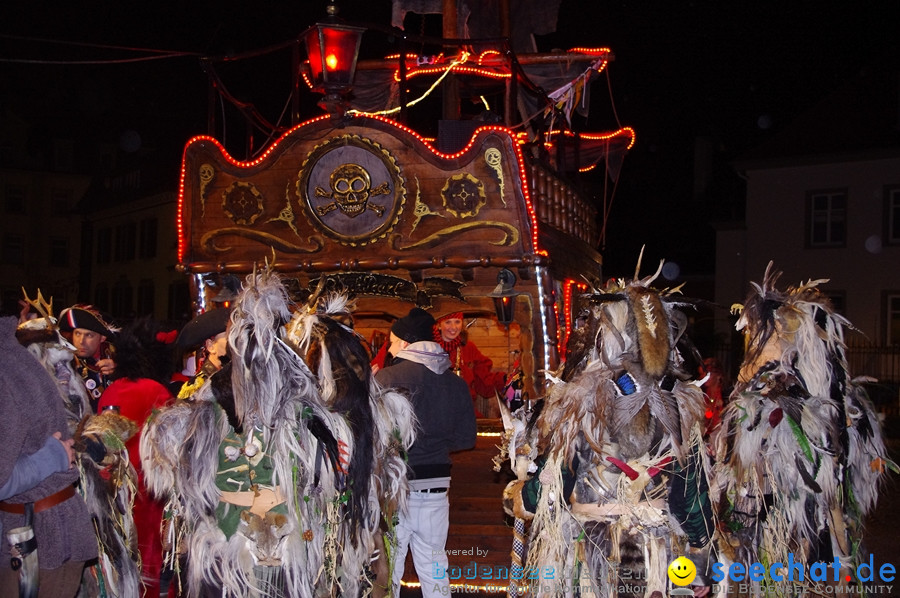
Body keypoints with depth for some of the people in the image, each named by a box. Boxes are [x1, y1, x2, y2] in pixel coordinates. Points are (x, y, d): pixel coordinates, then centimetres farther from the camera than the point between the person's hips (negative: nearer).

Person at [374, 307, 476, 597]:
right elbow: (466, 438, 10)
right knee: (434, 569, 15)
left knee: (387, 570, 4)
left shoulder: (387, 377, -12)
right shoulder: (456, 383, 5)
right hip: (436, 484, 5)